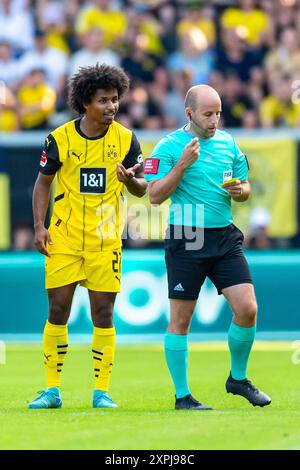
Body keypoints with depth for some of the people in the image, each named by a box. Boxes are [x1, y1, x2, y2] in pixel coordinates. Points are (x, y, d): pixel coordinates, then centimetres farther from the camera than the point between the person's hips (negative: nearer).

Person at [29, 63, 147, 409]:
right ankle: (52, 390, 9)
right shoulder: (60, 138, -3)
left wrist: (131, 180, -19)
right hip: (63, 238, 0)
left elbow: (141, 188, 5)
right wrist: (39, 227, -2)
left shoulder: (126, 139, -1)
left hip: (105, 239, 0)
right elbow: (43, 182, 7)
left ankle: (102, 391, 6)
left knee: (103, 314, -1)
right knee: (57, 312, 0)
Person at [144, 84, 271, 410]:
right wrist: (182, 164, -19)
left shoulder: (228, 143, 11)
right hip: (186, 239, -4)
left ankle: (238, 378, 17)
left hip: (225, 237, 4)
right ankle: (182, 395, 10)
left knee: (247, 310, -4)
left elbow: (245, 187, 20)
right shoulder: (169, 147, -5)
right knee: (180, 319, 0)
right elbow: (155, 196, -10)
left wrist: (240, 190, -3)